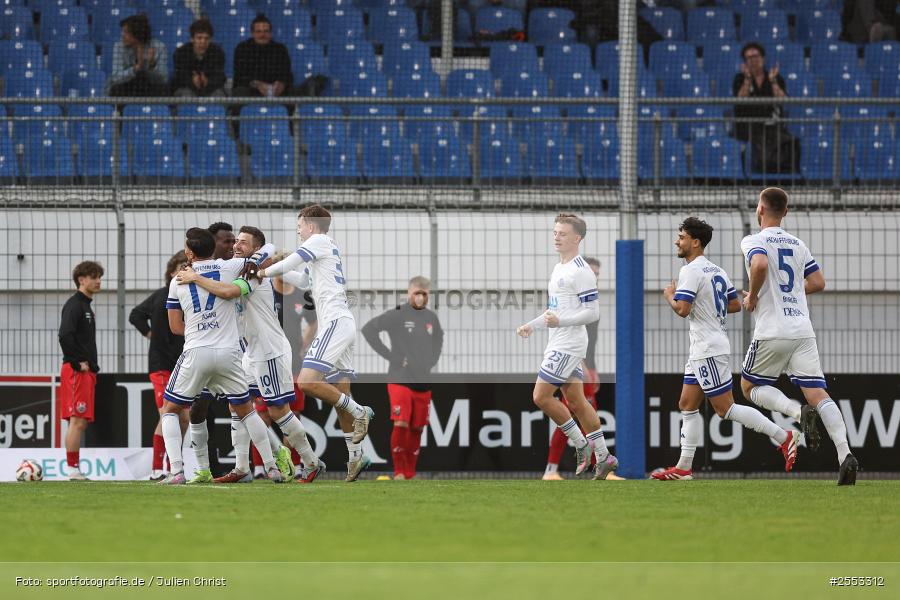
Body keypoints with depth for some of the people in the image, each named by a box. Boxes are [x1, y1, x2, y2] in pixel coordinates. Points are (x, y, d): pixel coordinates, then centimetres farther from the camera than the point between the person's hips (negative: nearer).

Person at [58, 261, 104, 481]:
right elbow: (65, 335, -22)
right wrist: (79, 363, -18)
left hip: (86, 371, 10)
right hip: (76, 371, -10)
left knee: (81, 422, 8)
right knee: (77, 420, -12)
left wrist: (92, 366, 16)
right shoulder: (74, 305, -10)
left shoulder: (86, 306, 21)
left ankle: (73, 468, 10)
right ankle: (72, 468, -14)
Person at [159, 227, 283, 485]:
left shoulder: (178, 281, 2)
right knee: (246, 410, 18)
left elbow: (176, 327, 8)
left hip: (196, 354, -1)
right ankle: (271, 467, 15)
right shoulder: (229, 267, 1)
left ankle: (177, 471, -3)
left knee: (170, 409, 12)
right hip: (228, 352, 1)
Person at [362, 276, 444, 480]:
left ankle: (410, 474, 17)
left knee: (417, 429, 7)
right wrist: (390, 356, -13)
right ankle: (399, 472, -6)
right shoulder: (397, 315, -6)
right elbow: (368, 329, -11)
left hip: (423, 382, 5)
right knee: (401, 424, -16)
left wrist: (432, 360, 11)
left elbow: (438, 338, 29)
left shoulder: (431, 317, 10)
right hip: (400, 380, -5)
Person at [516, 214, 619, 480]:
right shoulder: (558, 269, 17)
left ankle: (581, 443, 0)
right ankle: (603, 457, 12)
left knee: (541, 396, -11)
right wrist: (531, 326, 18)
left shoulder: (581, 271, -14)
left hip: (568, 345, -10)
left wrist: (560, 321, -26)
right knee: (576, 400, 9)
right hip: (558, 344, 10)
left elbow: (592, 312, -18)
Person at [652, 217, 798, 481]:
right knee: (687, 405, 10)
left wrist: (670, 295, -3)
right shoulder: (717, 271, 13)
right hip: (702, 349, 10)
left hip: (709, 350, -10)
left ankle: (783, 437, -8)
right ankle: (684, 467, 10)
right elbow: (735, 305, 18)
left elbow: (682, 309, -23)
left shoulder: (691, 271, -15)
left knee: (725, 409, -7)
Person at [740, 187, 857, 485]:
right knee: (818, 394, -2)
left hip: (772, 332, -5)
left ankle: (799, 412, -13)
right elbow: (818, 282, 18)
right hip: (803, 331, 5)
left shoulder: (754, 241, -2)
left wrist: (753, 296, -8)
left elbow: (760, 264, -24)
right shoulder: (797, 244, 16)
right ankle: (845, 455, -22)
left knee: (750, 387, 14)